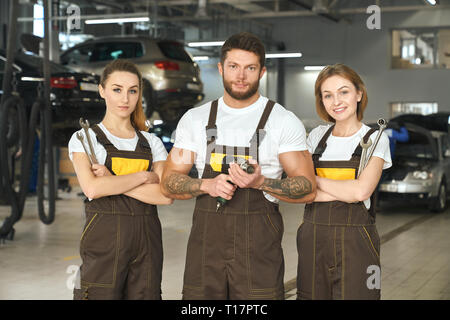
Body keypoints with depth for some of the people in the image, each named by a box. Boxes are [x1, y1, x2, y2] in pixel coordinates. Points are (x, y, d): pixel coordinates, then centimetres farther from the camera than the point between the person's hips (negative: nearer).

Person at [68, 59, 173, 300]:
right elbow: (92, 188, -15)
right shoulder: (85, 138, 3)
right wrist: (144, 176, -8)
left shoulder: (151, 143, 11)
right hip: (104, 238, -3)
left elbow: (166, 196, -4)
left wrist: (114, 181, -10)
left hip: (147, 241, 3)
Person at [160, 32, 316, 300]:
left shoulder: (284, 121, 1)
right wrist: (207, 185, -12)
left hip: (258, 240, -2)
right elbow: (169, 183, 8)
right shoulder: (195, 119, 10)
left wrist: (260, 182, -19)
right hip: (206, 236, 3)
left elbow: (308, 189, -2)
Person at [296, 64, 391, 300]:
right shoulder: (317, 136, 9)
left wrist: (316, 181, -5)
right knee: (312, 296, 7)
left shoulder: (375, 139, -1)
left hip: (354, 239, -3)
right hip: (312, 236, 3)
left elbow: (361, 191, -15)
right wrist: (345, 191, -12)